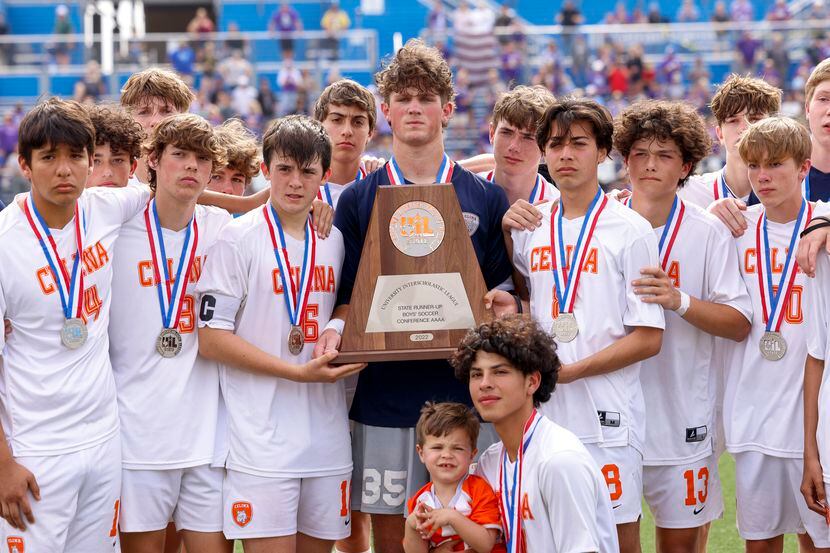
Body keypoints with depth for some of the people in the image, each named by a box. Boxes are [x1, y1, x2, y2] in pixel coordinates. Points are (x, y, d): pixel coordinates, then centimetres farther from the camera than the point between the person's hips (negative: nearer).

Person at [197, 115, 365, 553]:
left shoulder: (334, 241, 12)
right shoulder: (238, 238, -4)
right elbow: (211, 339, -9)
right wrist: (298, 372, -14)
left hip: (327, 434, 5)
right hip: (262, 438, -5)